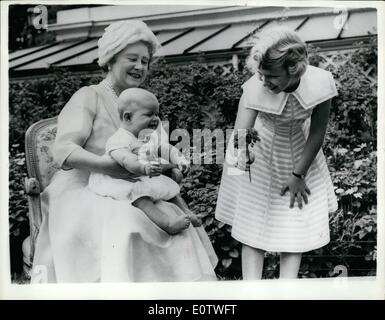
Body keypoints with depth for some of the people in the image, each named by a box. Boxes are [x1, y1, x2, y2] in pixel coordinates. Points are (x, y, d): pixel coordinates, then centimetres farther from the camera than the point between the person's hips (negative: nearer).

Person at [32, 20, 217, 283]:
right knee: (121, 225, -35)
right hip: (85, 194, -5)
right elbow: (64, 150, -15)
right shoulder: (89, 97, -1)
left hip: (125, 198, 6)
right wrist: (102, 164, -33)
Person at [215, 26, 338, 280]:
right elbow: (240, 135, -39)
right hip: (260, 151, -2)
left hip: (299, 151, 2)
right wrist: (242, 153, -63)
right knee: (254, 219, 1)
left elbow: (317, 132, -17)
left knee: (296, 216, 6)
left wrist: (298, 174, -12)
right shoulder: (256, 88, -35)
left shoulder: (320, 83, -31)